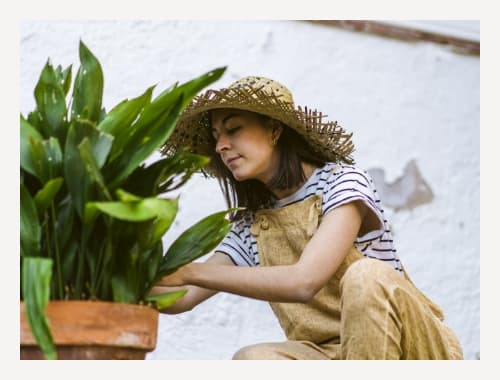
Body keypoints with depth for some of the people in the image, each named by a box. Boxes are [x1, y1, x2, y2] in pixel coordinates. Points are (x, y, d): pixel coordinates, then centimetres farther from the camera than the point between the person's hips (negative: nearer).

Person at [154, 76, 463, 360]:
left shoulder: (343, 182, -10)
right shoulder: (250, 228, 8)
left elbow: (304, 282, -26)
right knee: (253, 360, -26)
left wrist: (189, 271, -28)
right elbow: (181, 298, -1)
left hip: (417, 349, -4)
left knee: (365, 274, -34)